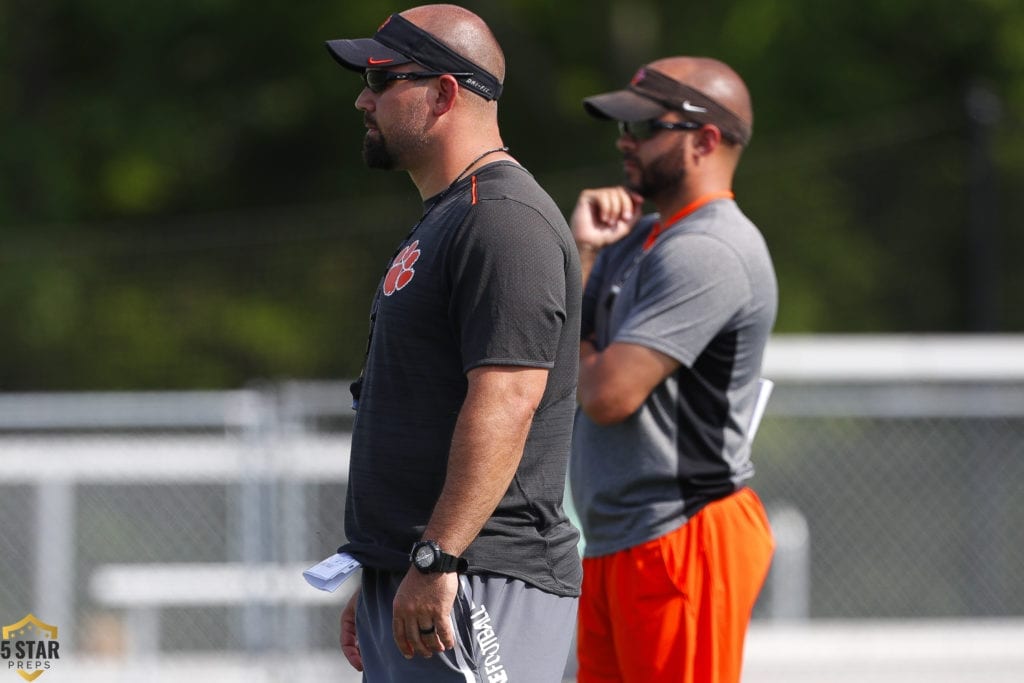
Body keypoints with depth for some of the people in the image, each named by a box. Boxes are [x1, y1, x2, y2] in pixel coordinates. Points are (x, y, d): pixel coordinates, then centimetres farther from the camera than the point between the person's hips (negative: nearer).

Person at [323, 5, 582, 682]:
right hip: (410, 587, 11)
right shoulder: (441, 220, 21)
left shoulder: (503, 220, -13)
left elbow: (506, 399, -23)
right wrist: (374, 587, 24)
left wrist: (437, 559, -26)